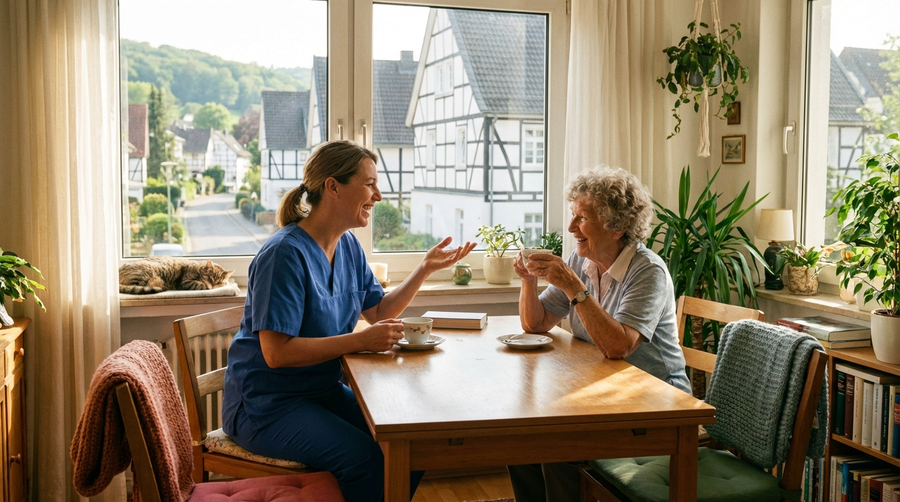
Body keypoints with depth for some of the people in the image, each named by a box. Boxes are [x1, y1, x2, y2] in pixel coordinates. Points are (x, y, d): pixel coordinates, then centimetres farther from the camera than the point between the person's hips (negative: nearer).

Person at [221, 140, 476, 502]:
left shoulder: (348, 246, 6)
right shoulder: (285, 254, -22)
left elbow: (379, 311, 14)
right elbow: (277, 353, -25)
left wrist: (426, 268, 4)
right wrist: (360, 341, -26)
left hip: (323, 390, 8)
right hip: (266, 405, -8)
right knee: (365, 458, -28)